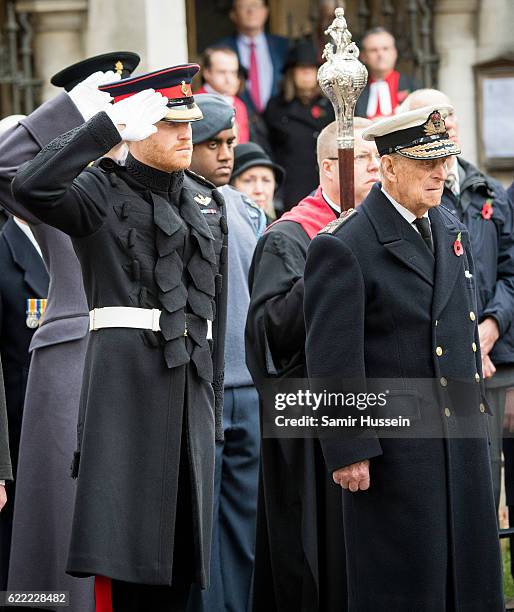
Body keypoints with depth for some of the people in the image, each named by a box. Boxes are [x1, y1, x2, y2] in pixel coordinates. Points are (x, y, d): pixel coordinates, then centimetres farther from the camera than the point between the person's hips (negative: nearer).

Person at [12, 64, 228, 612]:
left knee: (178, 540, 7)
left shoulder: (205, 201, 18)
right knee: (122, 531, -9)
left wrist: (213, 396, 19)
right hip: (126, 371, -6)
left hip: (190, 377, 6)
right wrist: (110, 124, -19)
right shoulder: (102, 192, -1)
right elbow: (30, 187, -22)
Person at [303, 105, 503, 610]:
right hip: (392, 445, -7)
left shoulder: (451, 230, 12)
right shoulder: (344, 247, -11)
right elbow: (332, 360, -13)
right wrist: (348, 450, -15)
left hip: (461, 433, 7)